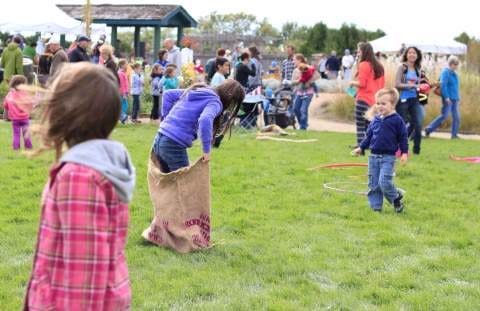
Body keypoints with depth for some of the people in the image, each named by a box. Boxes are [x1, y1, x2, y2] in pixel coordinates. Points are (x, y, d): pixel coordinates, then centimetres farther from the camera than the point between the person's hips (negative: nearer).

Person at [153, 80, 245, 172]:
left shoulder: (197, 91, 17)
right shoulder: (214, 102, -8)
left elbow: (168, 94, 22)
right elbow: (205, 120, -29)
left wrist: (166, 119, 20)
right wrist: (206, 150, -22)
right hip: (174, 145, -8)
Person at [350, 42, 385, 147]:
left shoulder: (364, 65, -9)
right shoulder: (378, 66, 14)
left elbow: (361, 83, -15)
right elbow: (382, 84, 15)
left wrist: (352, 83, 3)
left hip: (363, 100, -8)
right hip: (374, 100, 8)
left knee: (360, 127, -6)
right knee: (368, 126, 13)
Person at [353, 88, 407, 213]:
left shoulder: (397, 120, -6)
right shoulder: (375, 120, 9)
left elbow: (403, 137, -3)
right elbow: (368, 136, 17)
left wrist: (404, 153, -7)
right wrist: (361, 148, 12)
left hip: (388, 157, -6)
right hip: (374, 156, 6)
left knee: (384, 182, -16)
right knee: (373, 184, 6)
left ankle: (396, 198, 10)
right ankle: (376, 206, 15)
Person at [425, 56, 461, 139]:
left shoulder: (454, 74, 15)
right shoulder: (446, 72, -10)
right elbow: (443, 85, -18)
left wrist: (458, 98, 20)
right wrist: (446, 97, -22)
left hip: (454, 99, 8)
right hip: (448, 99, -8)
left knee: (456, 117, 4)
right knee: (444, 116, -10)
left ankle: (454, 134, 10)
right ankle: (428, 129, -1)